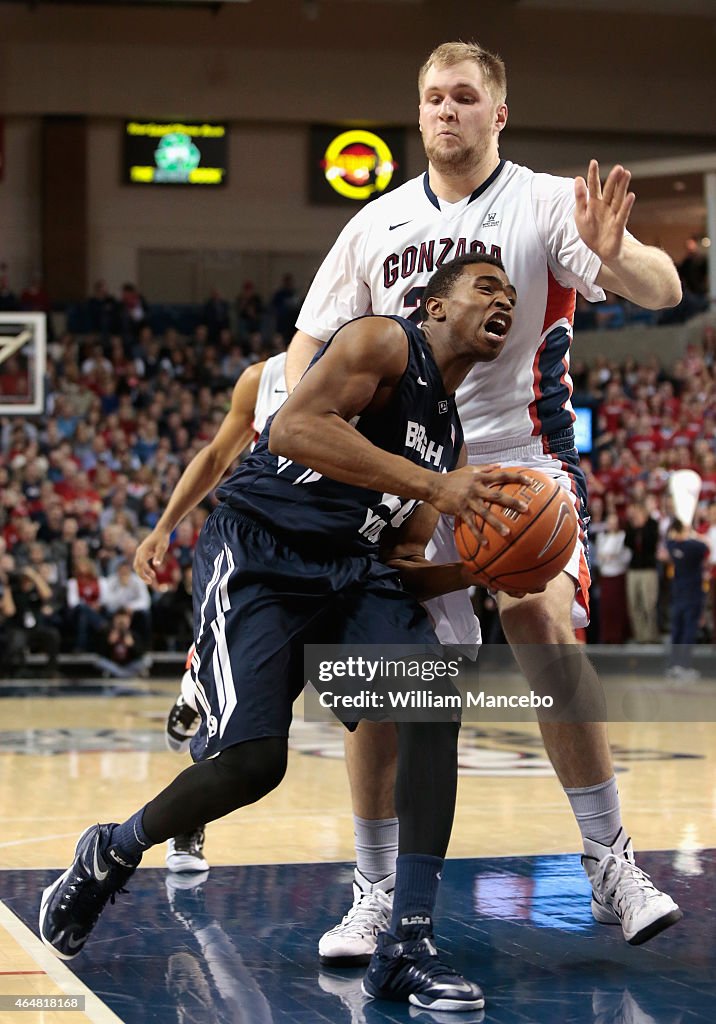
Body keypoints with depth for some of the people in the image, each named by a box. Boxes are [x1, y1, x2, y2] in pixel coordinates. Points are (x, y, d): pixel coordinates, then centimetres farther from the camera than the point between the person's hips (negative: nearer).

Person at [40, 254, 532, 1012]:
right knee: (253, 759, -18)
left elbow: (399, 564, 18)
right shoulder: (384, 343, -7)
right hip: (260, 552, -7)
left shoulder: (449, 433, 17)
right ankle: (109, 855, 14)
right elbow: (294, 429, -24)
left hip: (352, 568, 8)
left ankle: (406, 947, -17)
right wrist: (431, 485, -27)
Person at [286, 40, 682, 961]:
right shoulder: (377, 224, 8)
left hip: (516, 461, -3)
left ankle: (609, 863, -15)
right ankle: (374, 894, 9)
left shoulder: (545, 205, -4)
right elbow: (310, 343, 13)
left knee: (546, 626, -26)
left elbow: (661, 290, -17)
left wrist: (610, 256, -39)